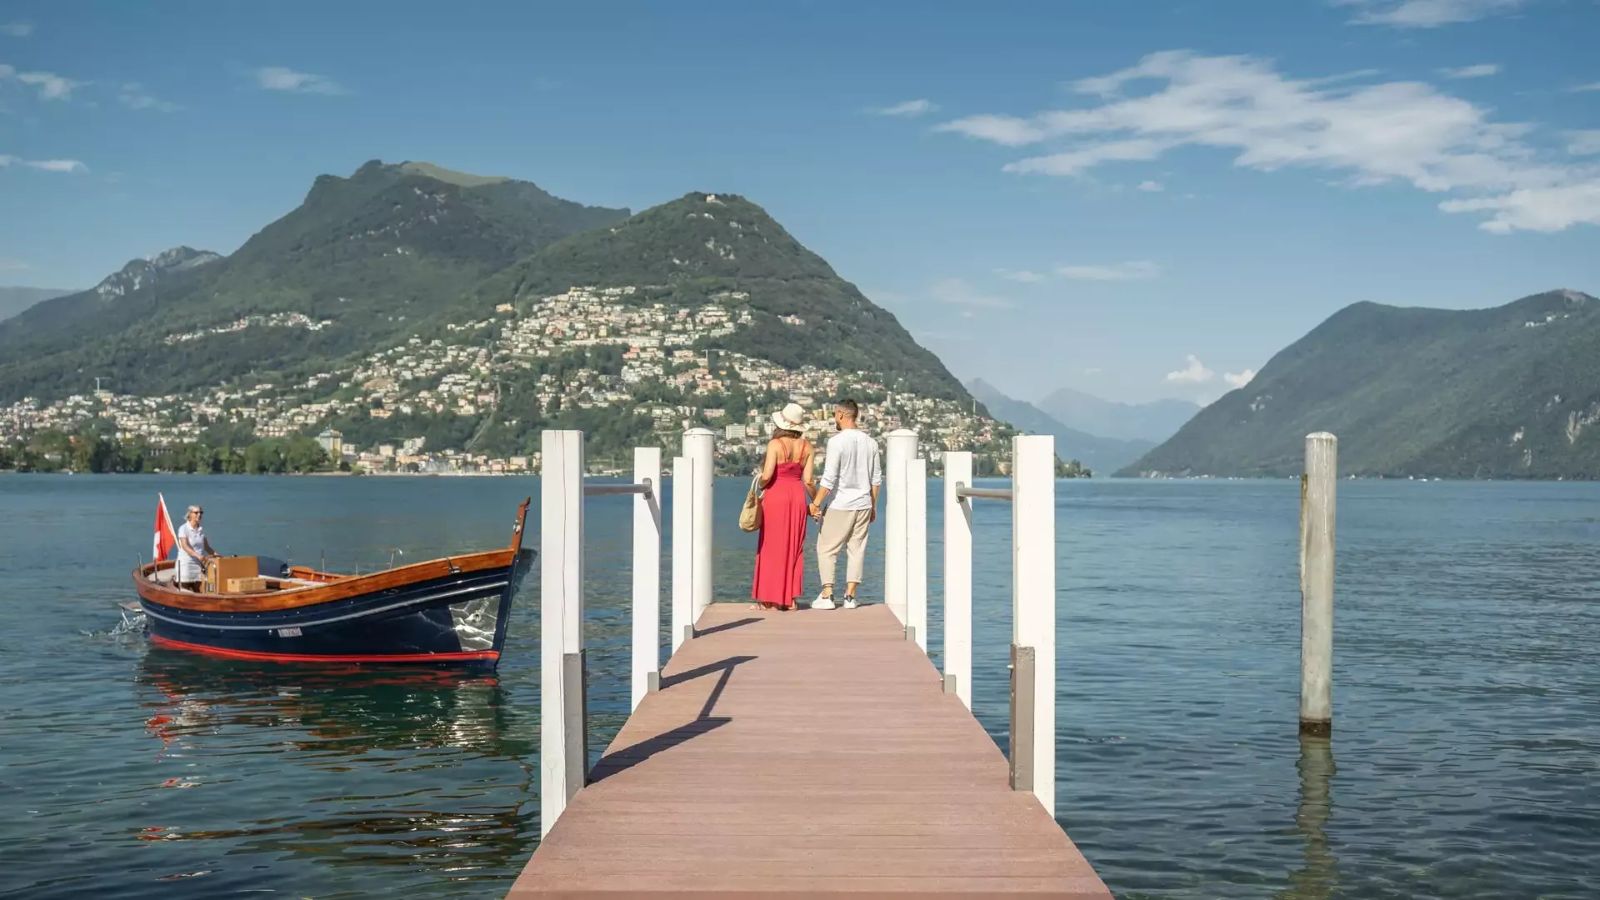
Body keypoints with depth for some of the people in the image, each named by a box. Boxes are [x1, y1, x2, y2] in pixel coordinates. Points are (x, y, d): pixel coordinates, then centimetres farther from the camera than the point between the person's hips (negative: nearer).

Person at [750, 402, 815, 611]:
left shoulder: (775, 444, -12)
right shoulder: (807, 446, 1)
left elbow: (766, 476, -18)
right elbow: (808, 480, -1)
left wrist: (759, 487, 2)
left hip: (776, 495, -4)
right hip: (798, 496, 4)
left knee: (772, 548, 4)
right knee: (794, 548, 12)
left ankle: (771, 599, 6)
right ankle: (791, 598, 13)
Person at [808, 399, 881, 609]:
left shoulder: (837, 441, -12)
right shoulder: (870, 442, 6)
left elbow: (829, 479, -16)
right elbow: (876, 479, 11)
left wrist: (816, 503, -9)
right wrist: (873, 506, 19)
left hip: (841, 505, -5)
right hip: (863, 505, 5)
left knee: (826, 549, 4)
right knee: (857, 549, 8)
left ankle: (827, 595, -1)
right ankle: (850, 596, 7)